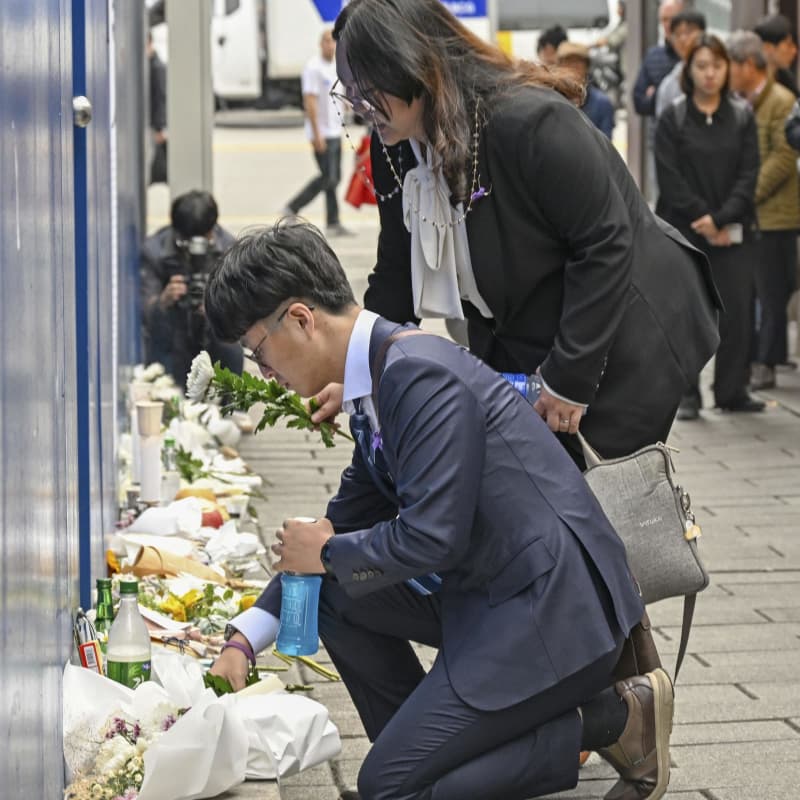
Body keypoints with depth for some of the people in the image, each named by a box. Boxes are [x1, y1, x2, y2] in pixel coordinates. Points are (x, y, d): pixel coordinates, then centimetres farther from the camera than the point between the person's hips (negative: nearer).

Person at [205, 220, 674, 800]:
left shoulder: (421, 376, -20)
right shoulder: (381, 374, 11)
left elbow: (431, 539, -25)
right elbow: (348, 517, 21)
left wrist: (327, 553, -5)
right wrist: (243, 642, 16)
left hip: (555, 610, -10)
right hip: (493, 592, 10)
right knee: (333, 593, 12)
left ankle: (614, 718, -4)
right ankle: (429, 745, 15)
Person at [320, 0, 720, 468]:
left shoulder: (531, 123, -28)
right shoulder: (396, 149, -4)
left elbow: (606, 245, -25)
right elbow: (396, 274, 5)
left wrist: (569, 378, -23)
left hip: (623, 345, -7)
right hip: (515, 354, 7)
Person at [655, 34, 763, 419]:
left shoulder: (742, 117, 6)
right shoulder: (673, 118, 1)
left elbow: (749, 175, 0)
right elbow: (670, 178, -5)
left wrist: (720, 219, -13)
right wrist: (702, 219, -12)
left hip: (733, 231, 2)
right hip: (684, 230, -1)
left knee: (736, 311, -2)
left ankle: (732, 391, 9)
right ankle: (686, 395, 5)